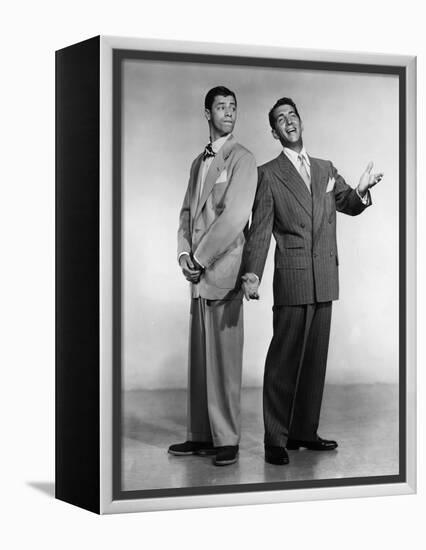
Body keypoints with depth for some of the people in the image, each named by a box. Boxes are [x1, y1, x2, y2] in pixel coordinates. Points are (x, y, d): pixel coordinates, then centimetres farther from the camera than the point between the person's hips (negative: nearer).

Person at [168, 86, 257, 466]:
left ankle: (227, 440, 2)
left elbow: (234, 217, -13)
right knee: (200, 356, 8)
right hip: (199, 270, 7)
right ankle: (202, 435, 15)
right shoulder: (199, 162, 20)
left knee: (224, 357, -5)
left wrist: (200, 257, -10)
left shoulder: (243, 160, -3)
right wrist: (184, 253, 2)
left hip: (223, 268, -7)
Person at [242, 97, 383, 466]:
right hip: (292, 277, -5)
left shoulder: (326, 169, 16)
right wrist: (252, 274, -17)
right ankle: (275, 440, 1)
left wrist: (361, 191, -5)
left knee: (316, 357, 9)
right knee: (284, 359, -5)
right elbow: (260, 229, -5)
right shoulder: (268, 175, 1)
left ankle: (304, 431, 18)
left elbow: (349, 205, 19)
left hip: (325, 279, 6)